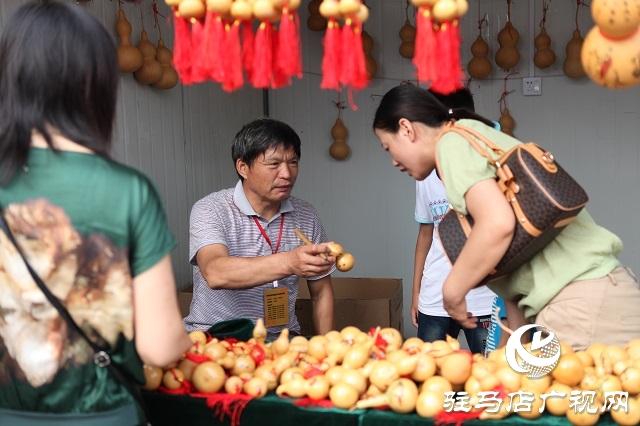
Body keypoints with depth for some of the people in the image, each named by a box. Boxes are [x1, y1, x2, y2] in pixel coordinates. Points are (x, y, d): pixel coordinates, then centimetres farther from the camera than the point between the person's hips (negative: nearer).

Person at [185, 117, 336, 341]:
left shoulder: (306, 215, 5)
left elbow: (321, 291, 13)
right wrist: (289, 263, -43)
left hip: (282, 339, 4)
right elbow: (215, 273, -30)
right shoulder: (209, 210, -10)